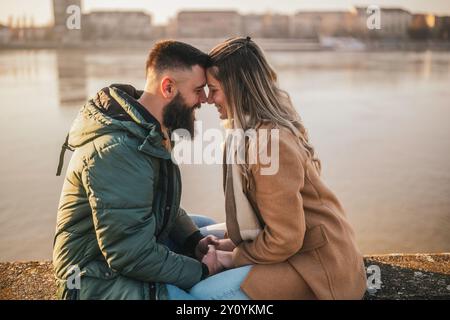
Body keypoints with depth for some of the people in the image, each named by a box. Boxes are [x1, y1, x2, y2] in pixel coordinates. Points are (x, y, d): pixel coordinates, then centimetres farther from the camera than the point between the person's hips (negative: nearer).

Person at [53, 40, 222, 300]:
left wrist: (195, 240, -3)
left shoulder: (151, 132, 2)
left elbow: (164, 203, 12)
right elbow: (132, 256, -29)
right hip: (102, 278, -9)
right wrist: (202, 271, -19)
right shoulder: (116, 152, -29)